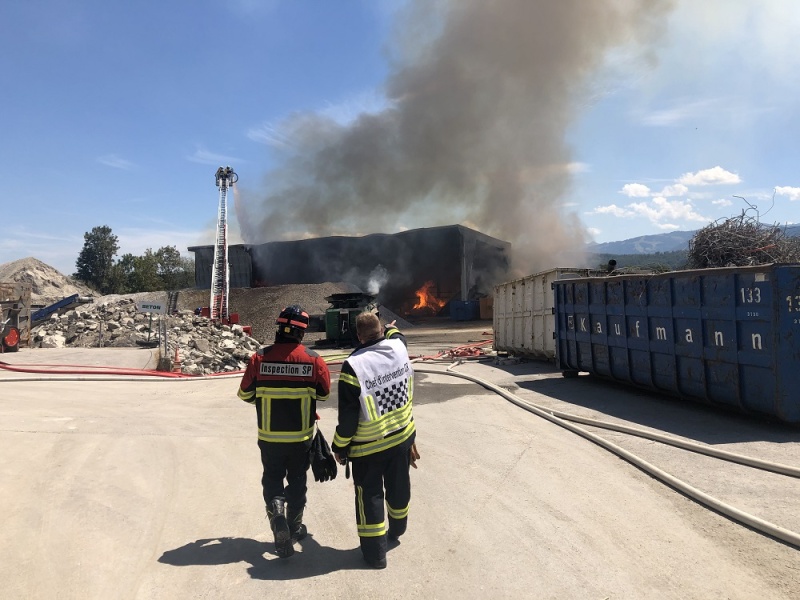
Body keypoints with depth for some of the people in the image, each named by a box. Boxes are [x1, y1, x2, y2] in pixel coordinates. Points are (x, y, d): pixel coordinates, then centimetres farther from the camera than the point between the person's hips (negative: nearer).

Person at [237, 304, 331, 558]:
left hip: (269, 436, 0)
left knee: (272, 479, 16)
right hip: (301, 436, 0)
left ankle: (277, 513, -8)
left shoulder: (260, 358, -12)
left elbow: (245, 394, -1)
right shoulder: (314, 359, -13)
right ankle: (294, 527, 31)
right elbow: (324, 393, 1)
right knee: (297, 480, 19)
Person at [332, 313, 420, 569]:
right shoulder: (399, 346, -10)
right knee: (398, 486, 23)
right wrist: (392, 329, 43)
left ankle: (375, 552, 19)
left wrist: (340, 446, -3)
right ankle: (397, 529, 46)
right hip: (403, 435, 5)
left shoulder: (353, 365, -23)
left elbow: (348, 416, -18)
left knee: (370, 495, 10)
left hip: (369, 445, -5)